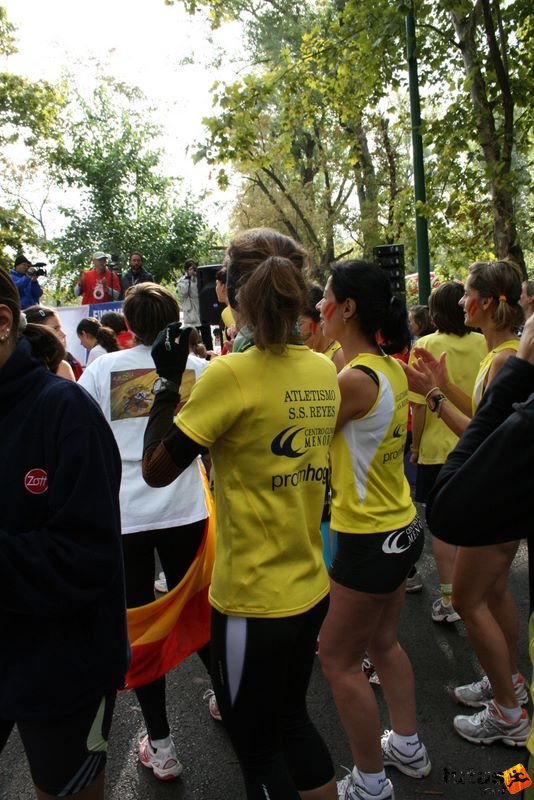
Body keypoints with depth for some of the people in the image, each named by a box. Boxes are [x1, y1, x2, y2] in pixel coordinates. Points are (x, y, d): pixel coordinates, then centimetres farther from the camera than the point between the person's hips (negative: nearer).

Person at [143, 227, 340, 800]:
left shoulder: (230, 375, -22)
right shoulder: (323, 372, -1)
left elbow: (155, 469, -14)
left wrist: (170, 378, -5)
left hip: (252, 600, -7)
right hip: (310, 587, 7)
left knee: (258, 747, 17)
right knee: (291, 718, 28)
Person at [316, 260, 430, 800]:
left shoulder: (355, 379, -24)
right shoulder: (391, 368, 2)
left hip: (369, 540, -9)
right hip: (400, 527, 9)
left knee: (338, 660, 9)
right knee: (383, 642, 26)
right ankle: (407, 747, 44)